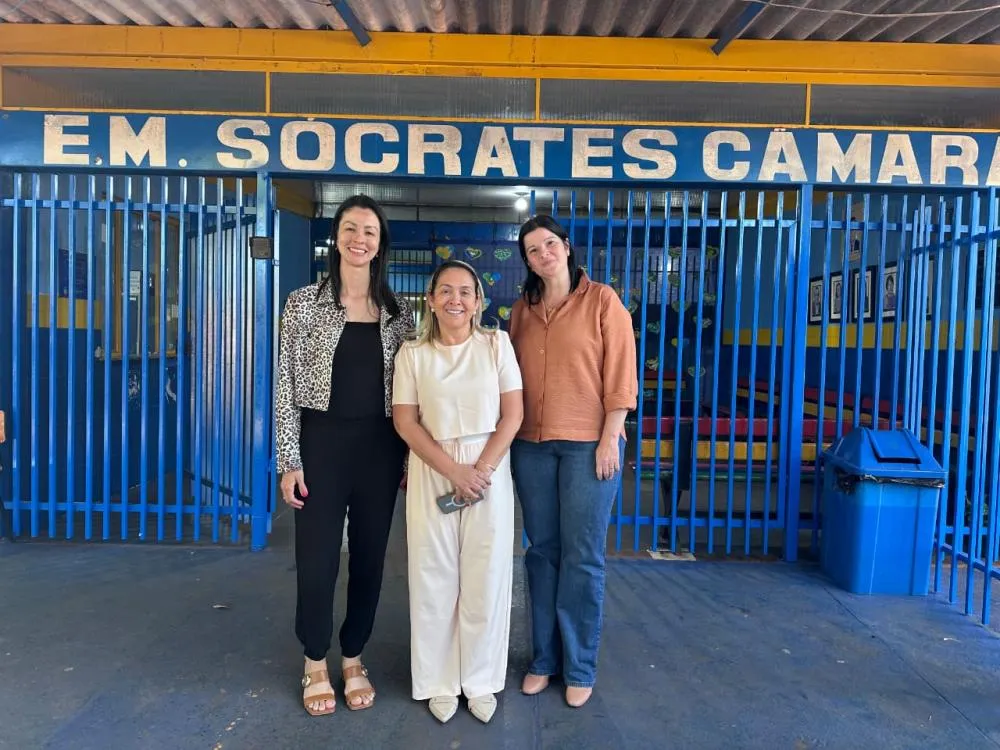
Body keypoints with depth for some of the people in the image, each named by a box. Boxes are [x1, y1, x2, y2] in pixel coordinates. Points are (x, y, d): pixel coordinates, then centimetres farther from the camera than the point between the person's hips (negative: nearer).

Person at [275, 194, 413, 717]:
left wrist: (410, 455, 6)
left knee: (369, 556, 11)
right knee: (317, 557, 5)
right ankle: (315, 664, 28)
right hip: (322, 441, -2)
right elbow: (286, 386, -3)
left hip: (380, 446, 3)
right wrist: (289, 461, -8)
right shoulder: (305, 303, -2)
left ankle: (353, 659, 31)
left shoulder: (397, 311, 6)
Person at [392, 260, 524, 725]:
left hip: (490, 472, 0)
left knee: (485, 578, 6)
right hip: (432, 476, 0)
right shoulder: (412, 354, 2)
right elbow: (405, 422, -3)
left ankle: (481, 681, 24)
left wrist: (481, 469, -12)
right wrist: (453, 470, -13)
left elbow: (512, 414, -2)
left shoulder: (497, 344, 2)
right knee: (434, 579, 6)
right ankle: (440, 682, 23)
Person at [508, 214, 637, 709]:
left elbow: (621, 375, -5)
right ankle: (544, 658, 25)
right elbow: (512, 374, 13)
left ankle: (579, 668, 18)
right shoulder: (523, 309, 11)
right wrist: (509, 433, 7)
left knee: (582, 557, 3)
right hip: (532, 444, 4)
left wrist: (610, 438, -11)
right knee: (542, 551, 11)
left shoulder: (602, 300, -1)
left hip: (588, 443, -4)